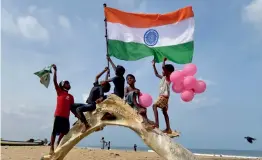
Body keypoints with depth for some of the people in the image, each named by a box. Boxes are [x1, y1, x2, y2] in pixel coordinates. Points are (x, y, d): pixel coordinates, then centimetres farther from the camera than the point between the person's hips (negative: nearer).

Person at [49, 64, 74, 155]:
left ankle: (58, 144, 26)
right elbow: (55, 81, -3)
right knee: (54, 132, -4)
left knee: (64, 132, 10)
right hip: (58, 115, -5)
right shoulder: (59, 92, 5)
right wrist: (55, 71, -8)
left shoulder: (71, 96, 16)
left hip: (66, 117, 5)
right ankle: (51, 148, 0)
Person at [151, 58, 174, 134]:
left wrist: (164, 60, -6)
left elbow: (163, 67, -20)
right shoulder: (163, 77, 18)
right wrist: (154, 66, 30)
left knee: (154, 105, -23)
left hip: (164, 96, -10)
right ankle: (168, 129, 12)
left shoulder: (168, 77, -7)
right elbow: (156, 74, 31)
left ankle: (156, 123, -31)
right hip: (162, 96, 10)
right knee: (164, 112, 9)